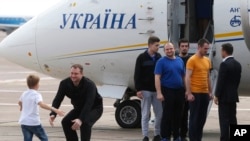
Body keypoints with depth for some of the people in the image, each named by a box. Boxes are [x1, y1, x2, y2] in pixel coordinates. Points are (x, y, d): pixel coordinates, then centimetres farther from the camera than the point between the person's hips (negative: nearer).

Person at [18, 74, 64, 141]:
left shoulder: (24, 94, 9)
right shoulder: (36, 95, -12)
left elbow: (19, 102, 32)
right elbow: (42, 104, -33)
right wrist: (55, 110, -42)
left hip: (24, 122, 6)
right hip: (34, 122, -6)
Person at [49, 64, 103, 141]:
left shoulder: (89, 85, -33)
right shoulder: (65, 83, -18)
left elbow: (89, 104, -41)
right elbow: (58, 99, -22)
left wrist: (81, 119, -53)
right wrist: (53, 114, -40)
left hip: (94, 108, -6)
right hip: (79, 108, 6)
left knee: (85, 123, -31)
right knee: (66, 122, -11)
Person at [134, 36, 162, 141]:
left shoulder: (159, 57, 7)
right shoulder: (142, 58, -4)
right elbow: (137, 75, -6)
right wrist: (138, 89, -12)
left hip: (157, 90, 4)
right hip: (145, 90, -4)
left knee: (159, 114, 5)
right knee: (145, 115, 0)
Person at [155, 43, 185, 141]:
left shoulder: (180, 61, 11)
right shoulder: (161, 62, -4)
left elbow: (184, 76, 16)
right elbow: (157, 78, -9)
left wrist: (186, 91, 10)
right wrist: (159, 93, -17)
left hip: (179, 91, 5)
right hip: (167, 91, -5)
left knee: (178, 115, 10)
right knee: (167, 115, -3)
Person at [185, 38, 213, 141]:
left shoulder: (207, 60, 13)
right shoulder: (192, 60, -9)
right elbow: (188, 77, -13)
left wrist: (210, 92, 17)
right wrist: (189, 93, -18)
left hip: (205, 93, 7)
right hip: (195, 93, -7)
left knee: (202, 118, 9)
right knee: (194, 117, -2)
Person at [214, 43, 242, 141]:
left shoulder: (224, 64, -16)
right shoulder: (237, 64, 9)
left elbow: (221, 81, -17)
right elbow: (237, 80, 13)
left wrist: (217, 96, -11)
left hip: (224, 96, -8)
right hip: (233, 96, 8)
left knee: (224, 119, -7)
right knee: (232, 119, 11)